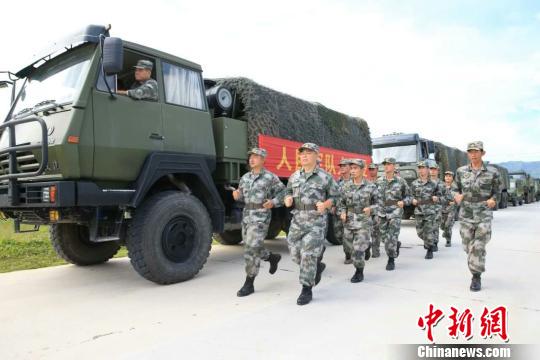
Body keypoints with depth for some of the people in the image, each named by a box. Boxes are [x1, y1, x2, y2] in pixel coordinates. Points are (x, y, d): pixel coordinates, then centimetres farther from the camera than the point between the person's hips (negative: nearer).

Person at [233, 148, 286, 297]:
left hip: (261, 216, -7)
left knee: (251, 249, -10)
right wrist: (237, 195, -5)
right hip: (247, 216, 7)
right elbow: (242, 196, 18)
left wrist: (273, 203, -17)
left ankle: (249, 284, 1)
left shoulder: (271, 177, -6)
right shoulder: (245, 177, 11)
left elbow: (282, 193, 0)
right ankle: (273, 257, 42)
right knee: (251, 248, 15)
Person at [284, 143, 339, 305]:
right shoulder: (294, 176, 9)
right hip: (297, 219, 5)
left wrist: (325, 204, -17)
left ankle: (306, 290, 7)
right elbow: (289, 192, 20)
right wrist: (288, 199, -2)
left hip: (317, 220, -5)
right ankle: (318, 266, 36)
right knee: (295, 253, 7)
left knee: (309, 255, -7)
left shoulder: (325, 177, -3)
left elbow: (335, 196, 2)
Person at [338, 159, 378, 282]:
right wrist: (342, 212, -6)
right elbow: (342, 203, 12)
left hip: (364, 222, -4)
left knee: (358, 249, -9)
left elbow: (377, 203, 3)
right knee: (349, 246, 14)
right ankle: (366, 247, 46)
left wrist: (370, 209, -16)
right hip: (349, 222, 4)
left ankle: (359, 272, 12)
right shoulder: (346, 186, 3)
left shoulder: (371, 186, -5)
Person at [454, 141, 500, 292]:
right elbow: (457, 189, 16)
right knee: (469, 247, 7)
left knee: (478, 247, -5)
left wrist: (493, 200, -12)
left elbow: (497, 191, 8)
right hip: (465, 214, 2)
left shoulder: (492, 172, -2)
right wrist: (457, 196, -5)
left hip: (484, 215, -2)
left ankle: (476, 277, 6)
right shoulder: (461, 171, 4)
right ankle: (477, 269, 30)